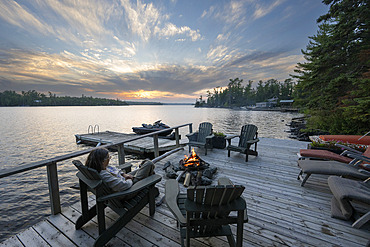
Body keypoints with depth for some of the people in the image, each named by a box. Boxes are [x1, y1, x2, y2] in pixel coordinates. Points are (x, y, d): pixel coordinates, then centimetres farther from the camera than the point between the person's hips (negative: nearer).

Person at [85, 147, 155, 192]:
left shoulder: (102, 167, -10)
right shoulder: (104, 175, -39)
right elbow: (125, 185, -38)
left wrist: (124, 174, -2)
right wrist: (130, 180, -17)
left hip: (124, 179, 9)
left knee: (147, 161, 13)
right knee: (149, 164, -5)